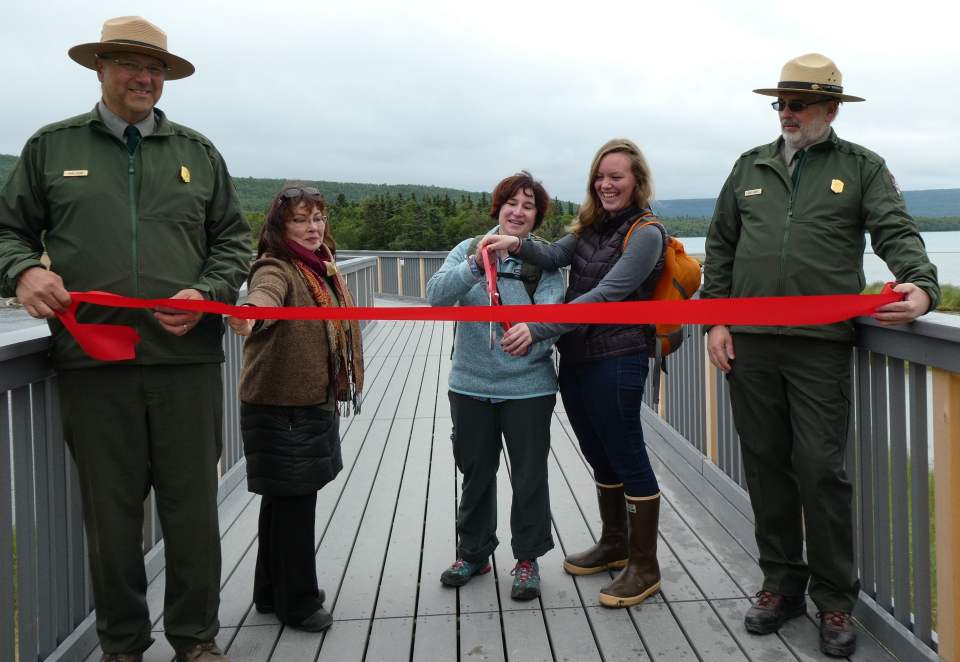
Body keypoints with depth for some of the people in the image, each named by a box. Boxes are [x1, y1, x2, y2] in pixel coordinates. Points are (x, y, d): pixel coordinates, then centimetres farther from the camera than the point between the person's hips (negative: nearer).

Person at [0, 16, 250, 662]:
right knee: (110, 511, 8)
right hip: (93, 359, 0)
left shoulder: (198, 151, 14)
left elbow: (232, 239, 14)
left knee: (193, 506, 5)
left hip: (187, 356, 1)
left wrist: (207, 293, -4)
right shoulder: (52, 146, 12)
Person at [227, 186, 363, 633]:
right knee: (293, 504, 2)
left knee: (285, 502, 18)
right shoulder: (276, 269, -16)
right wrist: (250, 314, -64)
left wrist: (335, 394, 21)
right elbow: (265, 293, -41)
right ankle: (297, 603, 18)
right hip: (280, 410, -8)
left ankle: (273, 593, 33)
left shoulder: (322, 269, 10)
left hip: (314, 406, 9)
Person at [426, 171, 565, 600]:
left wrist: (533, 329, -40)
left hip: (528, 386, -2)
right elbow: (437, 295, -13)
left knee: (529, 476, 7)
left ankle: (528, 559, 25)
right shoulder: (468, 250, 1)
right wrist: (475, 265, -29)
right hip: (470, 386, 2)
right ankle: (474, 553, 34)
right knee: (476, 473, 16)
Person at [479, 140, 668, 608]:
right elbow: (555, 257, 0)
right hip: (576, 359, 8)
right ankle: (614, 544, 36)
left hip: (616, 361, -8)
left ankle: (645, 567, 14)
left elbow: (605, 295, -22)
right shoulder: (592, 225, 13)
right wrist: (518, 245, -21)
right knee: (601, 458, 19)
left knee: (628, 459, 1)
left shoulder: (645, 234, -12)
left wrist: (538, 329, -28)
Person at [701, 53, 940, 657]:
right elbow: (720, 249, 16)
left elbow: (898, 233, -4)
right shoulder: (750, 167, 14)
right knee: (766, 465, 9)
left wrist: (920, 286, -25)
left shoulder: (862, 168, 7)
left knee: (821, 469, -4)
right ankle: (782, 584, 23)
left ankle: (835, 601, 11)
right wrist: (716, 319, 7)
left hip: (821, 344, -3)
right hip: (749, 343, 3)